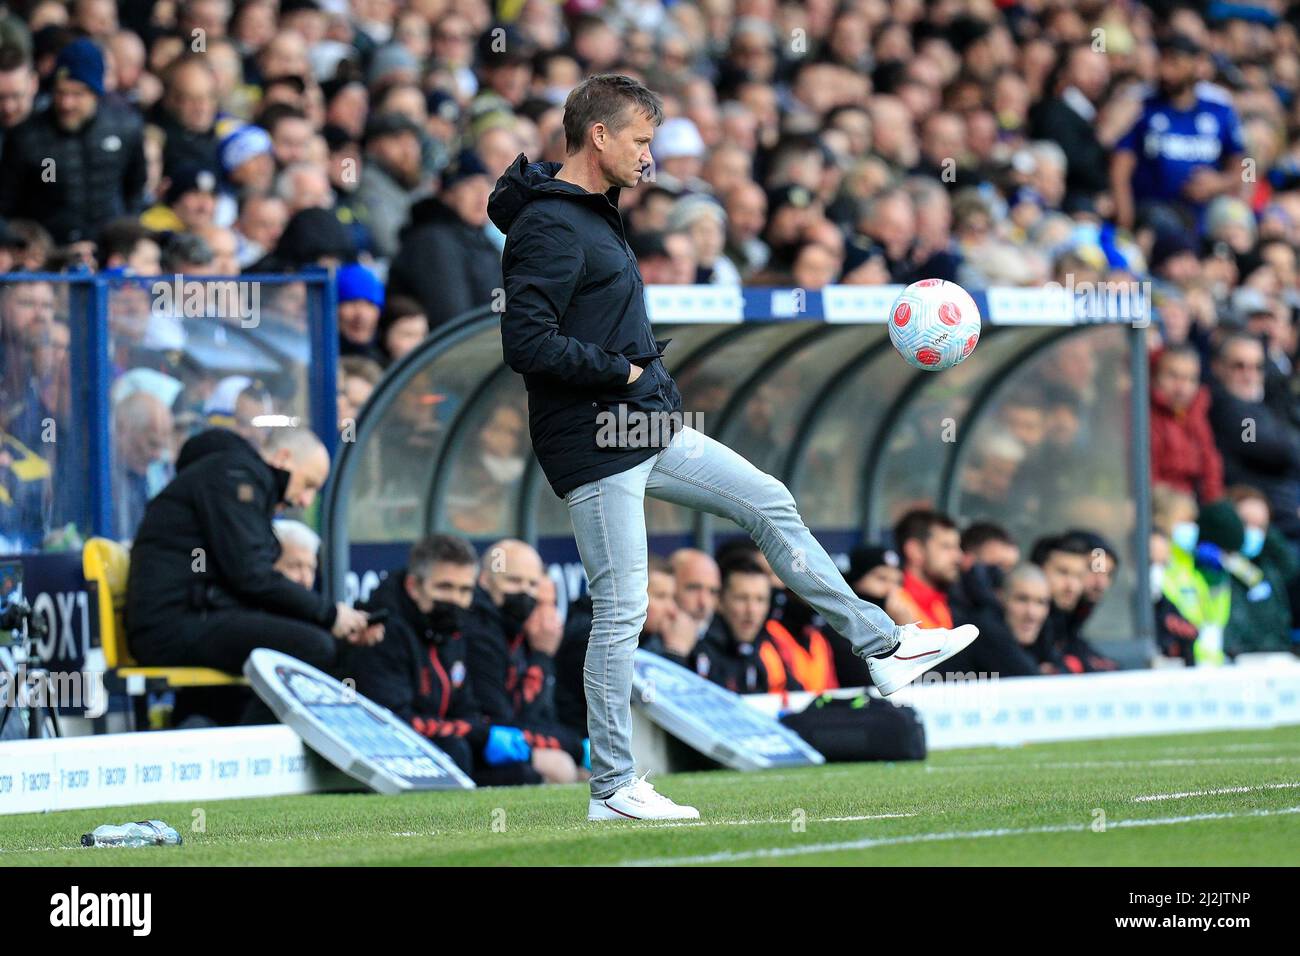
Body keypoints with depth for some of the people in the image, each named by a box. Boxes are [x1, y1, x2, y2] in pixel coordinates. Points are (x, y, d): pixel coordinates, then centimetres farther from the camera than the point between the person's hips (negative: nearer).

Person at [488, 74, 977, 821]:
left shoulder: (594, 214, 14)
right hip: (596, 449, -10)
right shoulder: (547, 227, -17)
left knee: (771, 505, 11)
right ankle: (613, 788, 1)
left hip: (651, 433, 10)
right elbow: (527, 342, -27)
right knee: (622, 609, -6)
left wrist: (644, 365, 13)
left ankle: (883, 646, 18)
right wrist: (622, 371, -17)